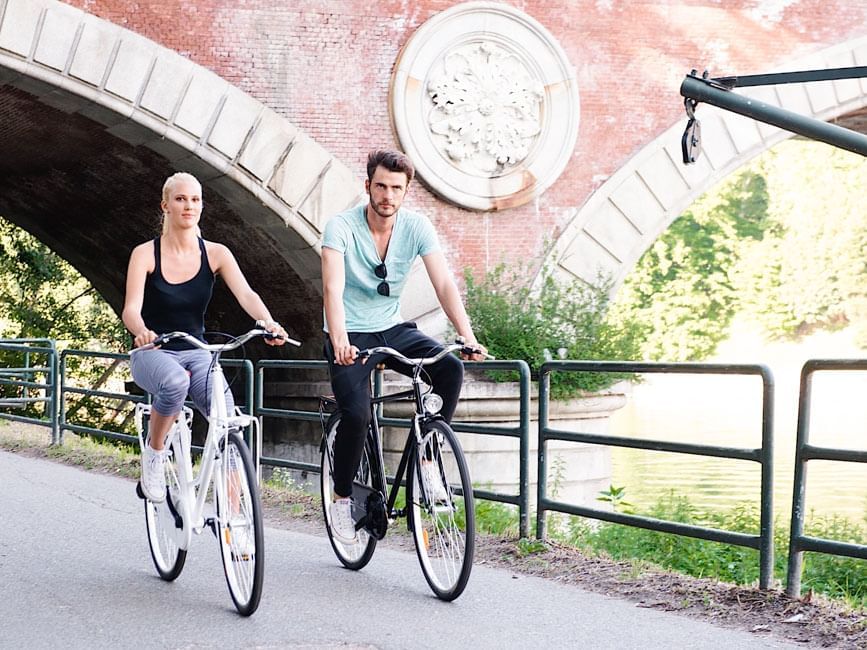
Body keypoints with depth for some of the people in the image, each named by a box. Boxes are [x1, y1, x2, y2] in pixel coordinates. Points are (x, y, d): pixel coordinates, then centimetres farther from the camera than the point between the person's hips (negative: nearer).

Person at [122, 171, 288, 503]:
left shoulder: (215, 254, -1)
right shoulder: (146, 254, -7)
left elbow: (245, 294, -15)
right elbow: (131, 309, -17)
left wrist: (268, 322, -37)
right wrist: (141, 332, -41)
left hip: (196, 354, 3)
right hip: (153, 353, -2)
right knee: (175, 382, -39)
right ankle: (153, 451, -11)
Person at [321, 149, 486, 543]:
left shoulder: (417, 227, -7)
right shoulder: (342, 227, -17)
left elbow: (444, 284, -15)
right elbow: (333, 289, -30)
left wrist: (468, 337, -30)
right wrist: (340, 342, -46)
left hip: (392, 330, 4)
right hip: (352, 336, -3)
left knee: (451, 368, -23)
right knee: (356, 414, -24)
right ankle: (341, 497, 0)